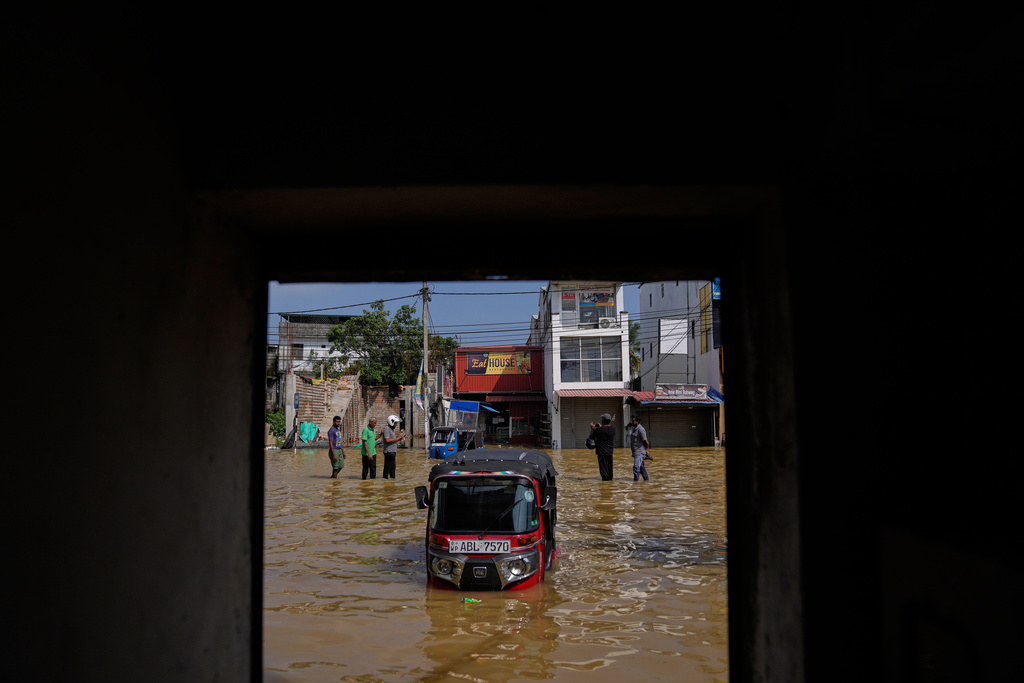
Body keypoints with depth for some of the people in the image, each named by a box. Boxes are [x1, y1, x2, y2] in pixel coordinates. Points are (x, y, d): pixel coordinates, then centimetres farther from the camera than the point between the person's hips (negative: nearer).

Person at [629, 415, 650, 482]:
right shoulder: (634, 429, 13)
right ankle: (646, 479, 33)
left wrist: (646, 450, -4)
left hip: (640, 452, -10)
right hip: (636, 452, 10)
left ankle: (635, 480, -18)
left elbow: (646, 442, -15)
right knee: (641, 466, 20)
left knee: (636, 467, -17)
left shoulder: (641, 429, -17)